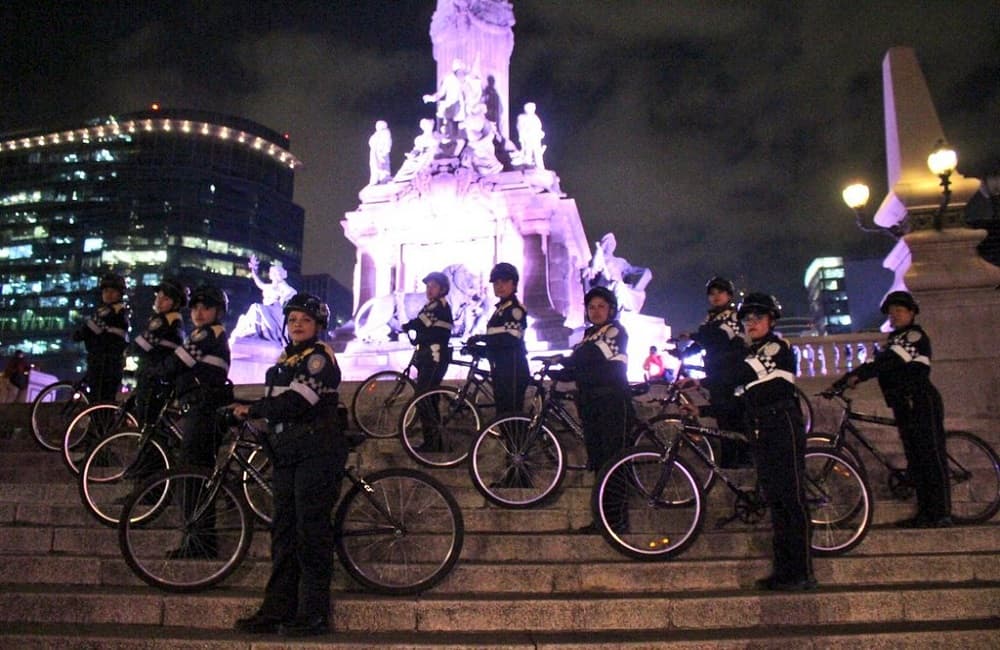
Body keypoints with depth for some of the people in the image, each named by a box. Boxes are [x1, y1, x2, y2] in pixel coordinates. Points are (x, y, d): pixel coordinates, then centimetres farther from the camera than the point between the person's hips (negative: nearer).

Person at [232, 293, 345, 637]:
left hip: (316, 454, -9)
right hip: (288, 454, 9)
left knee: (311, 532, -7)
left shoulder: (319, 356, -7)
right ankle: (277, 609, 15)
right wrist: (247, 409, 4)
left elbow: (296, 402, -18)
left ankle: (314, 614, 0)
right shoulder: (285, 360, 20)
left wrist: (252, 410, -10)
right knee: (283, 532, 9)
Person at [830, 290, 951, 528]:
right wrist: (840, 383, 4)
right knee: (915, 461, 8)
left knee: (932, 458, -8)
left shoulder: (916, 336, -5)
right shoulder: (894, 340, 22)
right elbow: (875, 362, 14)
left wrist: (858, 375, -27)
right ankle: (925, 513, 12)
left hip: (922, 404, -9)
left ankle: (942, 514, -8)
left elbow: (890, 360, -20)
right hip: (906, 408, 9)